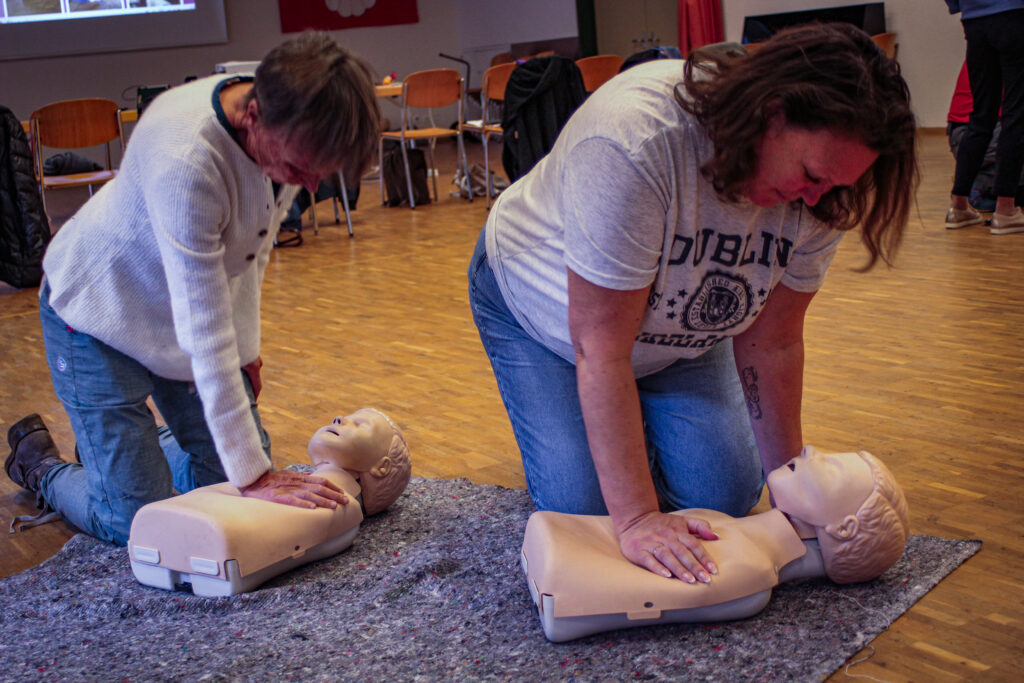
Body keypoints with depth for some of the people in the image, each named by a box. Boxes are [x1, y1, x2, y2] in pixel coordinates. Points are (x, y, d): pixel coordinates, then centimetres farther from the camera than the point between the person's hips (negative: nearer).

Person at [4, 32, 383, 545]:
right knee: (138, 525, -5)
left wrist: (246, 345, 7)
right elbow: (204, 333, -37)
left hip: (181, 316, 7)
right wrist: (253, 474, -33)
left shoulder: (288, 135, -17)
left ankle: (121, 445, 34)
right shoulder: (185, 160, -40)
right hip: (99, 314, -6)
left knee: (227, 474, 8)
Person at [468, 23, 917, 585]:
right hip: (540, 310, -4)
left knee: (725, 495, -7)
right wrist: (637, 518, -37)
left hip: (673, 331, 5)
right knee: (581, 504, -15)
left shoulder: (817, 189, -24)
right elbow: (601, 348, -39)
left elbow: (771, 341, -13)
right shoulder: (634, 141, -43)